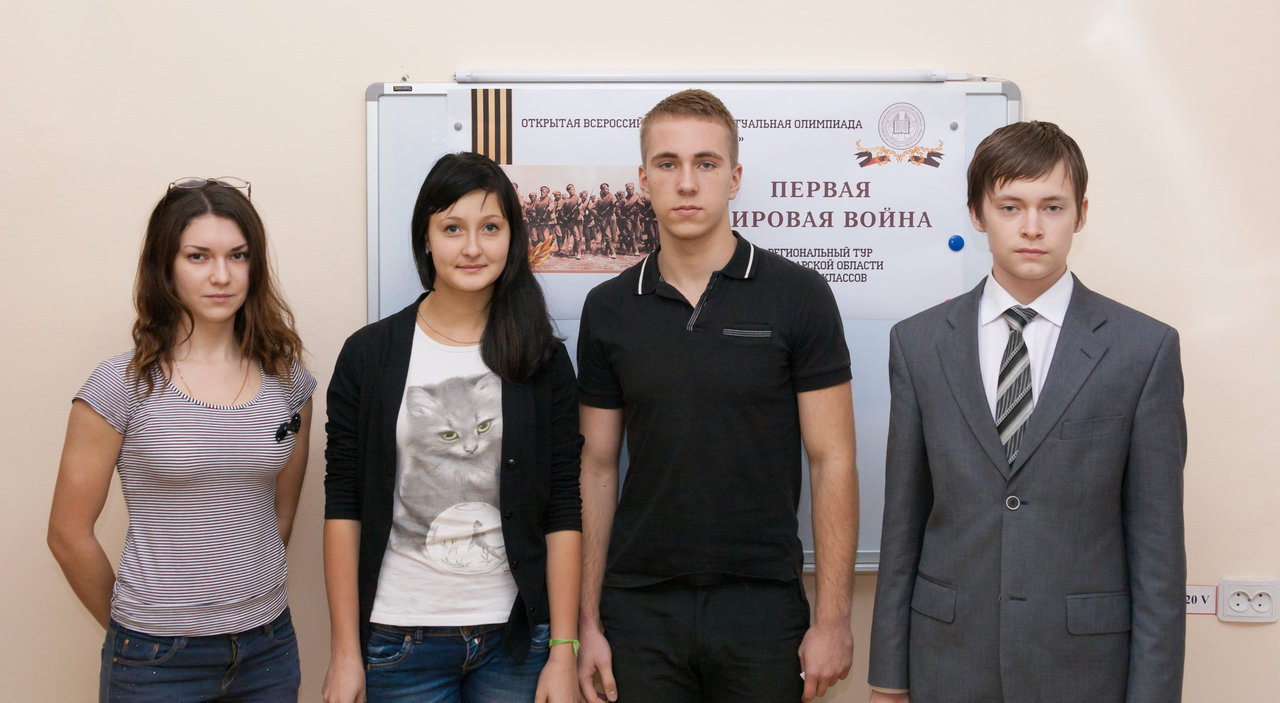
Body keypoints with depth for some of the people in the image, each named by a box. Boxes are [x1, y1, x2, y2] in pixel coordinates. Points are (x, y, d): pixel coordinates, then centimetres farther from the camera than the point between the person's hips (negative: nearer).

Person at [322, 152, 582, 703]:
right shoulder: (368, 354, 0)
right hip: (401, 633, 0)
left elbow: (564, 512, -1)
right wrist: (345, 651, -4)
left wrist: (563, 653, -5)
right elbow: (343, 507, -1)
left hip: (515, 635, 1)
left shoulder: (543, 360, 1)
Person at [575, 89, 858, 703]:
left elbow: (831, 462, -4)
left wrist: (833, 618, -8)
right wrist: (586, 620, 3)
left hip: (763, 607, -2)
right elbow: (598, 468, 6)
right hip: (640, 609, 2)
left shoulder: (799, 297, -4)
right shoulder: (608, 309, 3)